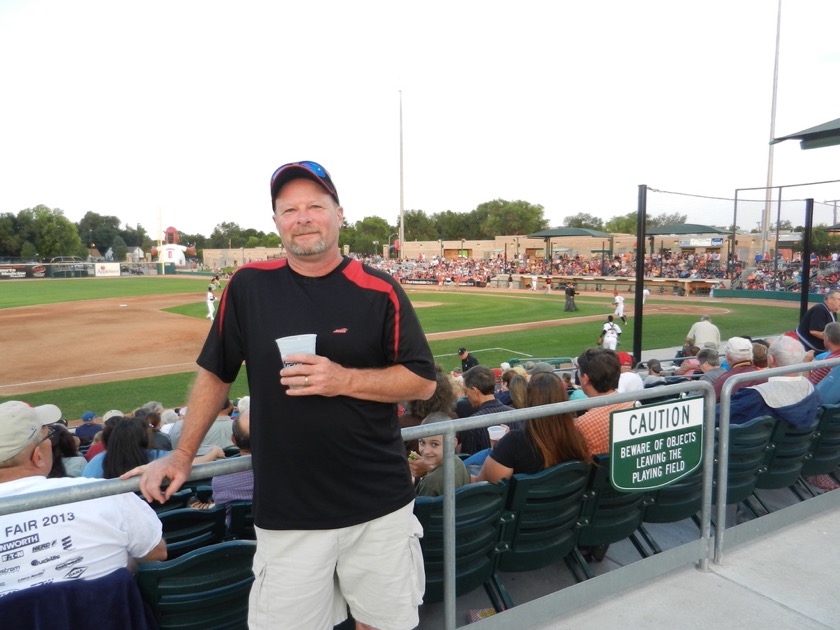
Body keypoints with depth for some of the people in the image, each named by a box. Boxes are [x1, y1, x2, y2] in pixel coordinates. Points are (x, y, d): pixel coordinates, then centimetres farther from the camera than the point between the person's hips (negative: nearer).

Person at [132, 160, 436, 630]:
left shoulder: (379, 291, -5)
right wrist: (183, 454, 12)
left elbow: (423, 381, -4)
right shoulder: (248, 285, 1)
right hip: (286, 511, 1)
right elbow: (216, 372, 11)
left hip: (379, 505, 0)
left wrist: (344, 380, -17)